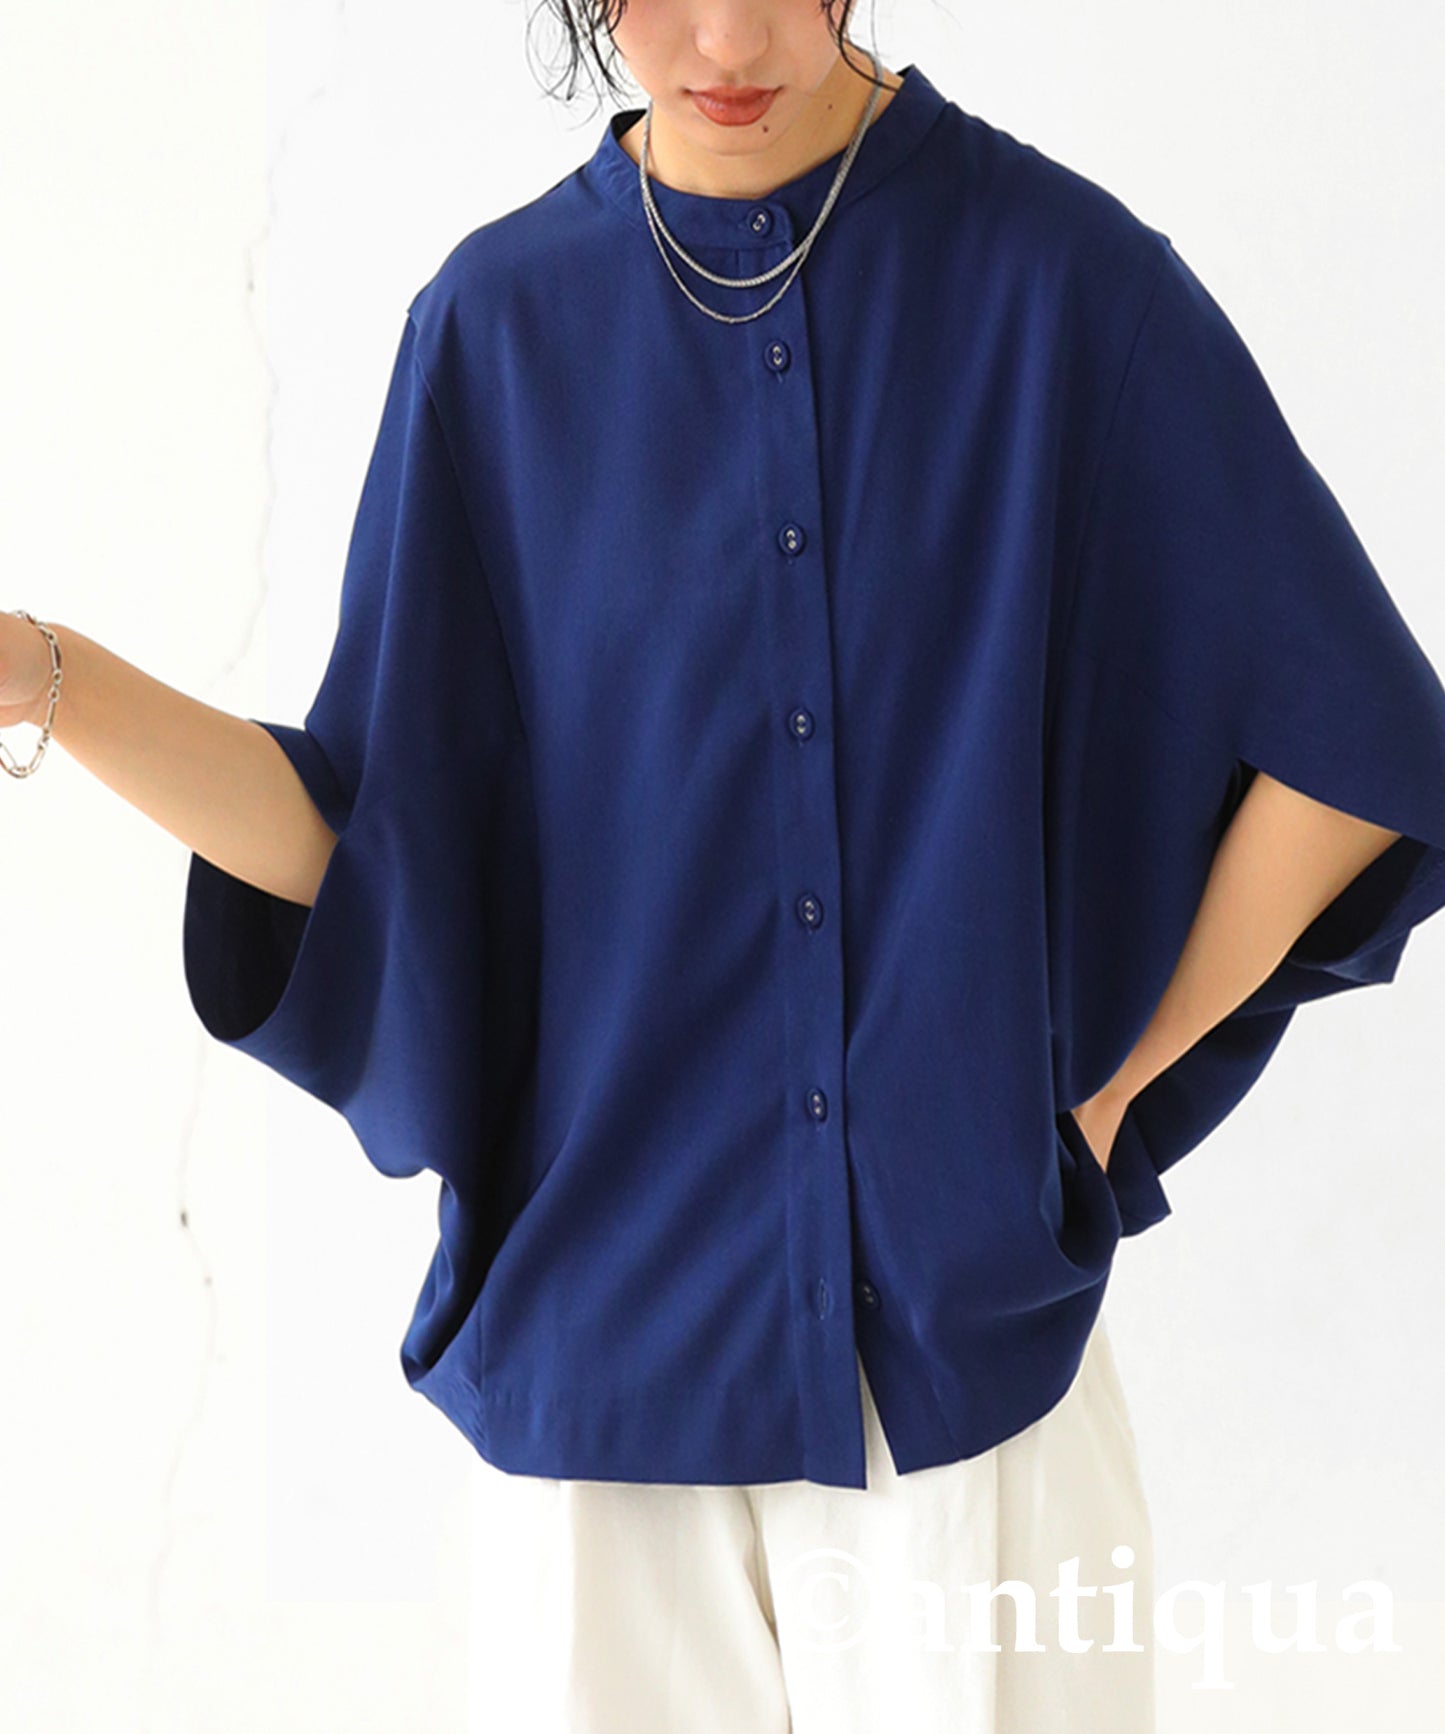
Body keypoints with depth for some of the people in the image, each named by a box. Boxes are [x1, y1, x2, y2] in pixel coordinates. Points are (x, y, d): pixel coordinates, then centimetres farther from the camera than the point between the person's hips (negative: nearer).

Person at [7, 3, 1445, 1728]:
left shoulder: (1054, 268, -6)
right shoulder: (502, 320, 1)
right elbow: (366, 834, -1)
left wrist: (1114, 1094, 0)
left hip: (970, 1317, -1)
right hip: (618, 1314, 2)